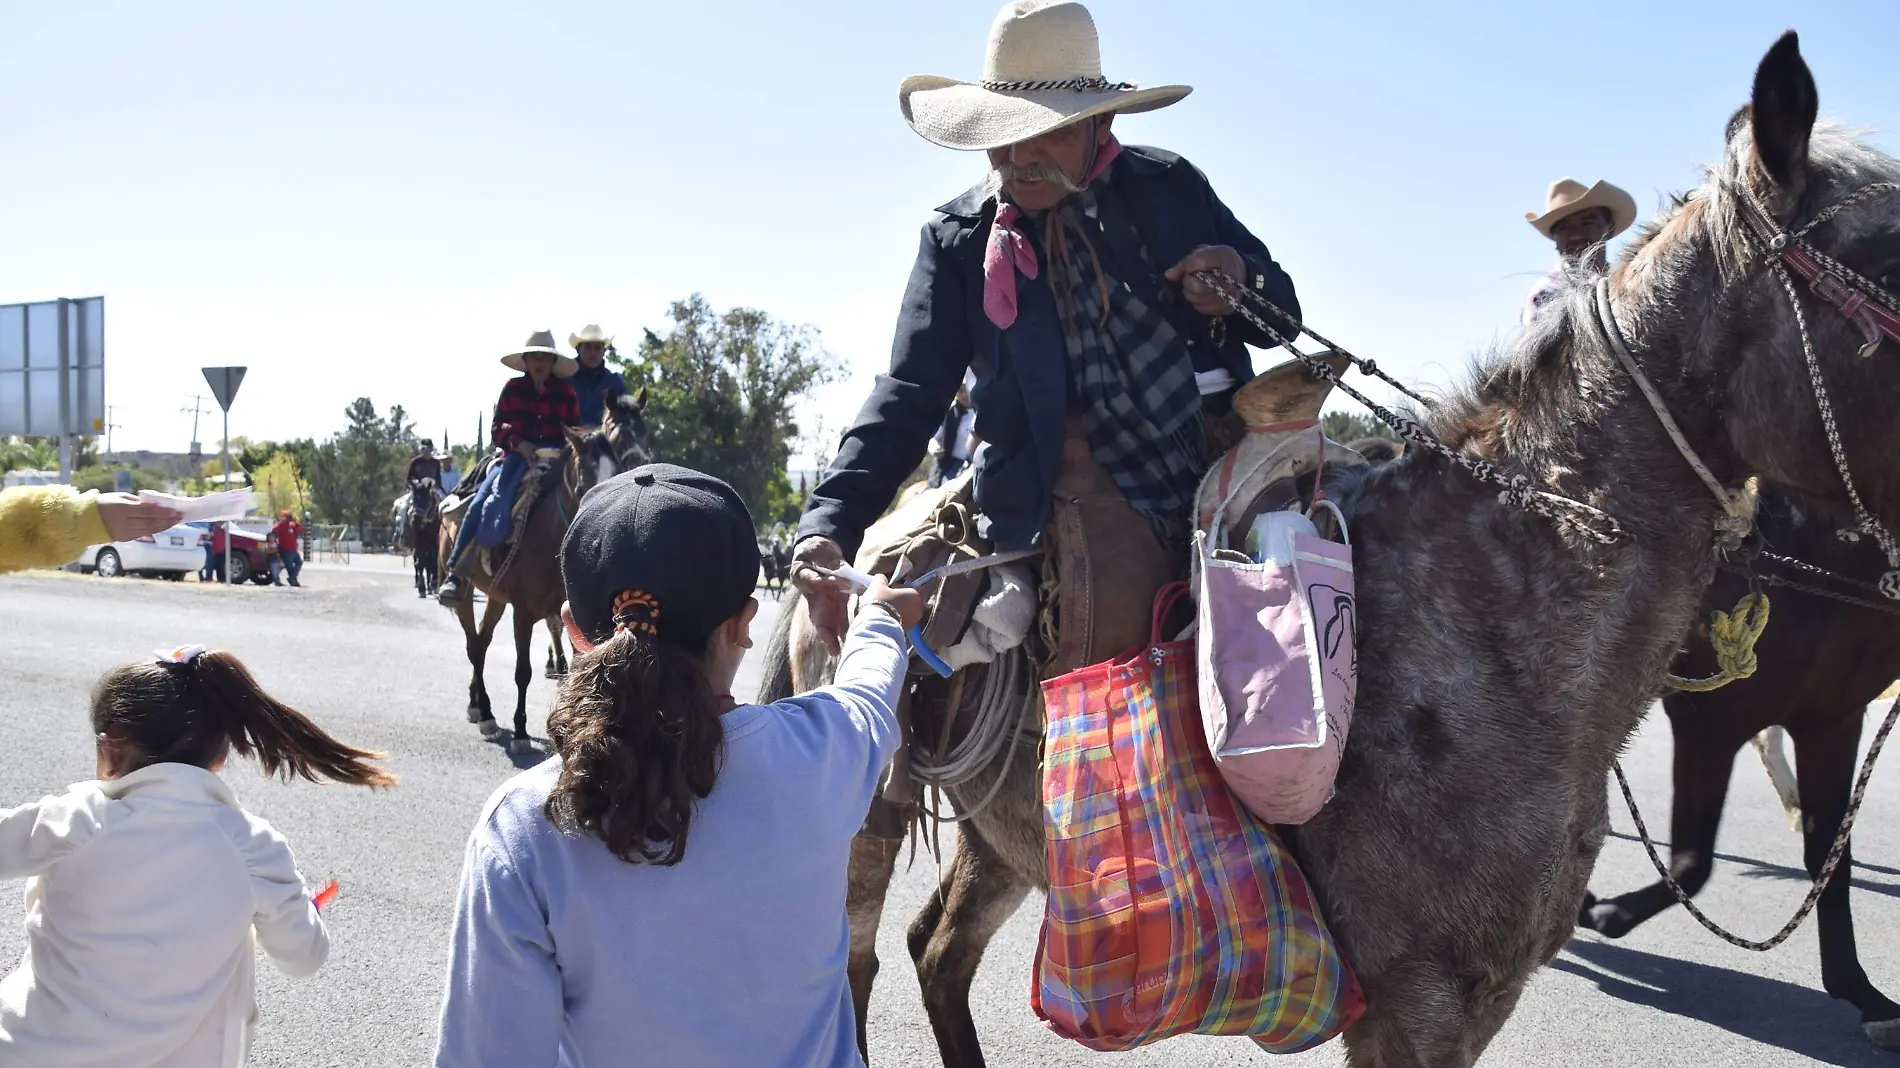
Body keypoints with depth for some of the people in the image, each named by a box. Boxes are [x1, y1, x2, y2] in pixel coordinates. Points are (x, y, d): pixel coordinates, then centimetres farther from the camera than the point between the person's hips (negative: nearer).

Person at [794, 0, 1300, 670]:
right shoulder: (958, 241, 3)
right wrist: (828, 526, -18)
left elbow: (1282, 311, 14)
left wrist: (1245, 288, -12)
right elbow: (910, 395, -3)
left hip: (1226, 458, 3)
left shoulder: (1170, 187, 7)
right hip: (1098, 493, -2)